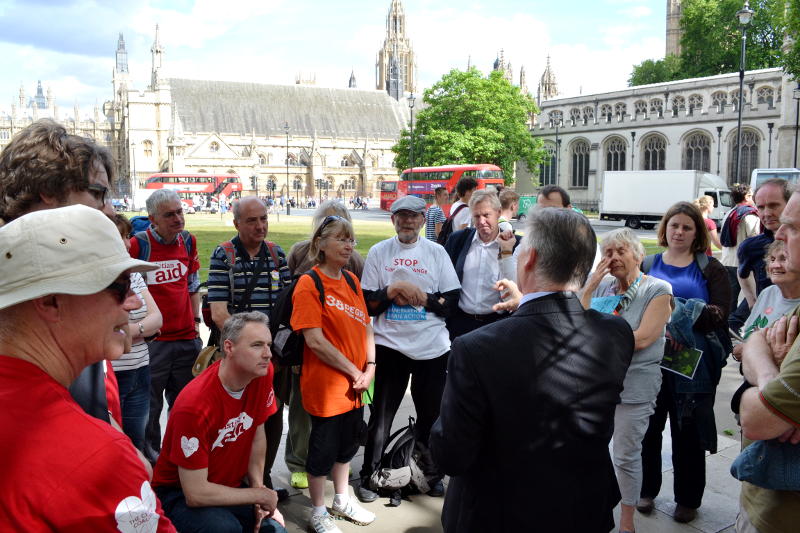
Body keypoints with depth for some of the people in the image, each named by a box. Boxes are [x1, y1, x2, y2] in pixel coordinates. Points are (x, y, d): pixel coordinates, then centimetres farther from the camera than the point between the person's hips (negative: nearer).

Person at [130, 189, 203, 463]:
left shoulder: (188, 241, 6)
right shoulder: (138, 244, -11)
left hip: (187, 337, 5)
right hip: (153, 339, -5)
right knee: (150, 403, 6)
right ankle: (150, 452, 23)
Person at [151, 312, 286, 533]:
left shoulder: (262, 374, -12)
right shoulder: (195, 405, -30)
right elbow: (195, 494, -26)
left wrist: (258, 485, -7)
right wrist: (260, 495, -17)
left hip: (229, 486, 5)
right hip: (180, 495, -5)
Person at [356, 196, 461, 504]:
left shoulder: (437, 253, 4)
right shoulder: (378, 253, 4)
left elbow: (452, 299, 1)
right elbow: (367, 302, 1)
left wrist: (423, 298, -13)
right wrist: (392, 290, -13)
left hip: (432, 347, 1)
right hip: (389, 345, 0)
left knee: (431, 414, 11)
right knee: (381, 415, 7)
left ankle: (432, 475, 30)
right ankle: (369, 477, 22)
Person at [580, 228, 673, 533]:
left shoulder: (658, 290, -8)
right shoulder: (601, 285, 4)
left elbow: (642, 338, -17)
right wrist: (590, 286, -10)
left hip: (634, 384, -4)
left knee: (626, 456, 7)